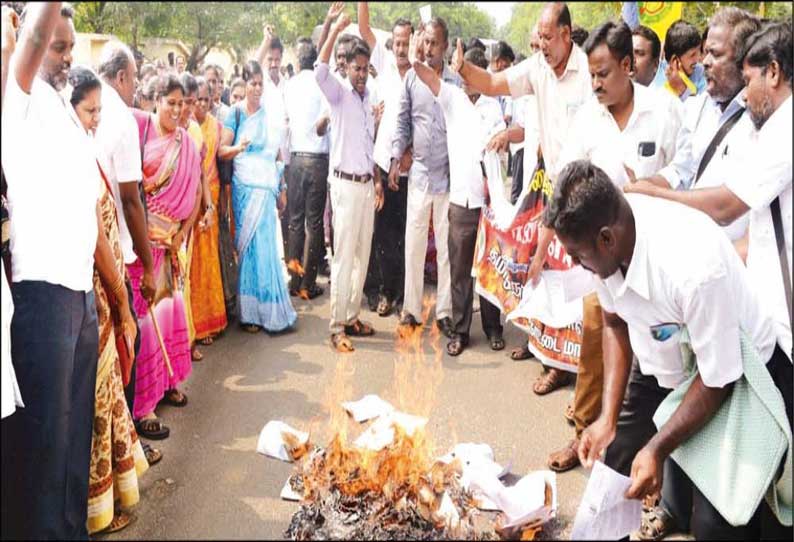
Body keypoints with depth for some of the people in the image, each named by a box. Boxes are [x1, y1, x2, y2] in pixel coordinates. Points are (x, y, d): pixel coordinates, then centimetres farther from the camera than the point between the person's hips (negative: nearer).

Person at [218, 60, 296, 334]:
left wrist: (281, 188, 15)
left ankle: (266, 309, 11)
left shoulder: (270, 113, 11)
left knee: (265, 245, 1)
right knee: (249, 246, -1)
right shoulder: (236, 112, 2)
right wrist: (238, 147, -24)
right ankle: (251, 312, 6)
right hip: (245, 185, -2)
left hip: (267, 186, 3)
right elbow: (222, 150, -3)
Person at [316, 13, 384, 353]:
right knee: (344, 257, -7)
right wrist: (336, 29, -27)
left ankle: (352, 317, 19)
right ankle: (337, 328, -2)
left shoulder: (369, 97, 14)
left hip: (367, 184, 7)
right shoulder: (339, 93, -4)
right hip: (346, 184, -7)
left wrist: (377, 181, 14)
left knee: (363, 255, 9)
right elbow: (319, 71, -26)